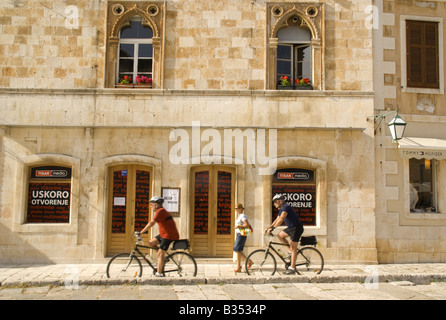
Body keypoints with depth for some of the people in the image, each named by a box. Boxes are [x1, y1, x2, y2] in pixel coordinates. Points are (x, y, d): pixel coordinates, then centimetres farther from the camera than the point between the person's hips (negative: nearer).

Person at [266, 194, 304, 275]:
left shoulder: (286, 207, -19)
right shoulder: (281, 209, 13)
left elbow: (281, 220, -31)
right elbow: (276, 220, 20)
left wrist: (272, 228, -33)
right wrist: (268, 228, 14)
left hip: (297, 228, -10)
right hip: (291, 227, 10)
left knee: (293, 248, -6)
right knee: (280, 235, 6)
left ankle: (292, 268, -2)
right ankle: (291, 250, 12)